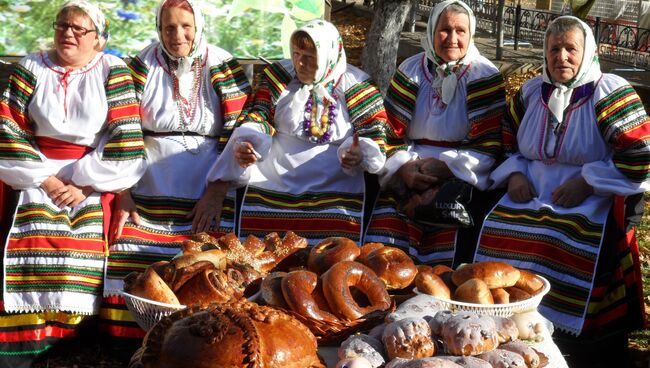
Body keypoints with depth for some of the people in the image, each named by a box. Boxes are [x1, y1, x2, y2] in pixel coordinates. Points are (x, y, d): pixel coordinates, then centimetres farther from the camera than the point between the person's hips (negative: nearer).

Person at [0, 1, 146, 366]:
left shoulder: (114, 72, 3)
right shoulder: (30, 69, 8)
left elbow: (126, 141, -5)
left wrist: (83, 184, -10)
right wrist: (46, 181, -7)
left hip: (94, 180, -1)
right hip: (37, 176, 1)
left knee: (81, 255, -19)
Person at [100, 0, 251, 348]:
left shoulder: (223, 67, 2)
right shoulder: (144, 66, 5)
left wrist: (217, 193, -7)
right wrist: (123, 193, -4)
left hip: (206, 196, -1)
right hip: (147, 194, 1)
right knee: (136, 273, -6)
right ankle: (133, 343, 11)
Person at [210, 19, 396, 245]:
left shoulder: (353, 85, 5)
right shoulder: (279, 76, 10)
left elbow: (375, 132, 4)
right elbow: (259, 117, 7)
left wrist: (359, 155, -17)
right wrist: (244, 145, -14)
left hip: (335, 182, -1)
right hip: (275, 176, 2)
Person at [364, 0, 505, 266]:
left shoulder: (485, 76, 4)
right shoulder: (411, 70, 12)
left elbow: (489, 146, -2)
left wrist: (446, 166, -14)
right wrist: (404, 166, -9)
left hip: (463, 174, -1)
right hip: (408, 171, 1)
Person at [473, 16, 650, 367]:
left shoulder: (611, 93, -3)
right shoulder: (531, 92, 11)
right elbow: (508, 142, 22)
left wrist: (586, 182, -15)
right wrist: (514, 174, 1)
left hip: (593, 200, -4)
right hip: (533, 194, 4)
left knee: (576, 249, -28)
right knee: (498, 230, -18)